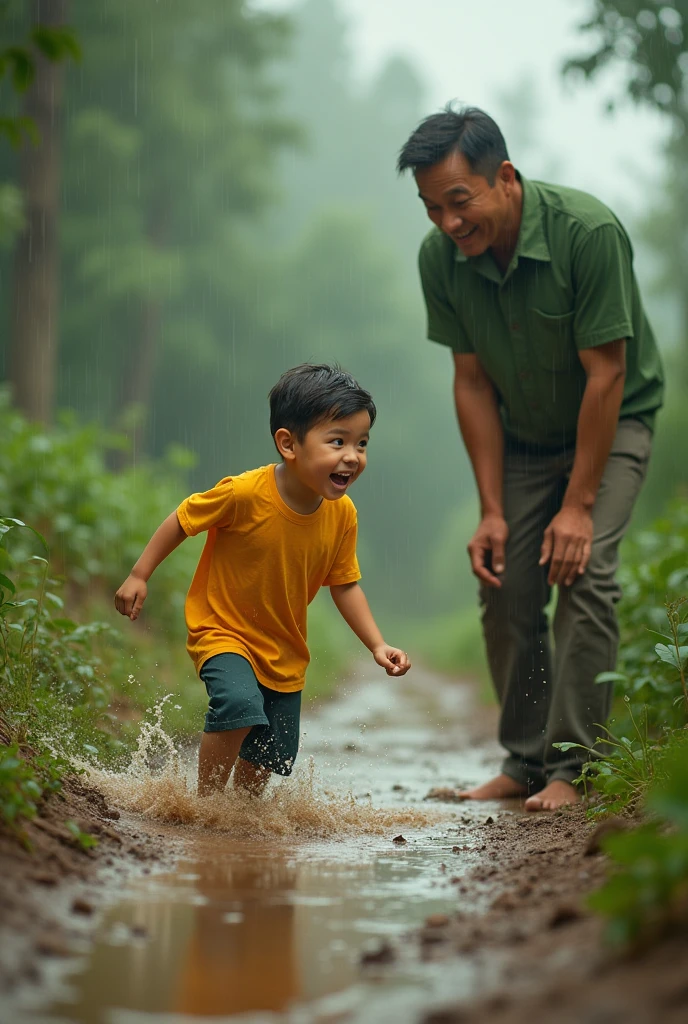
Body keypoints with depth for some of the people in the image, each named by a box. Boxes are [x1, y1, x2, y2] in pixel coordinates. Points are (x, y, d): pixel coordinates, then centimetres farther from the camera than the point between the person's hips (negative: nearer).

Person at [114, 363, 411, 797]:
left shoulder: (342, 515, -11)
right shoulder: (244, 494, -27)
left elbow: (345, 585, 1)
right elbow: (182, 520, -10)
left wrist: (378, 645, -6)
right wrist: (139, 576, -7)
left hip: (285, 653, 5)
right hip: (223, 631, -5)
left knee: (270, 758, 10)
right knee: (239, 707, -32)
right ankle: (204, 801, -11)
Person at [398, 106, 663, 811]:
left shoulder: (588, 232, -31)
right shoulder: (440, 258, -16)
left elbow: (605, 373, -25)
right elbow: (472, 382, -7)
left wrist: (578, 504, -24)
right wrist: (492, 509, -9)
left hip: (611, 421, -4)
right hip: (521, 435, 4)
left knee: (584, 571, -21)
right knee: (505, 588, -2)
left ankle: (569, 766, -14)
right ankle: (524, 760, 13)